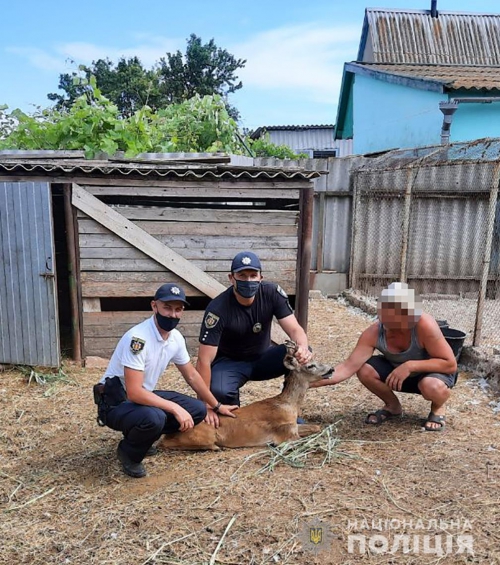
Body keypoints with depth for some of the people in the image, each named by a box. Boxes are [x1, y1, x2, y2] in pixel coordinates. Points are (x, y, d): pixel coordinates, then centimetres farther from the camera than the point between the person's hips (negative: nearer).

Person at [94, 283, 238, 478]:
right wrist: (175, 408, -29)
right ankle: (129, 452, -3)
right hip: (115, 402, -8)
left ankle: (140, 436, 11)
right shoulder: (137, 338, -29)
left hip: (143, 396, 8)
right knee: (154, 417, -37)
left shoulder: (176, 338, -4)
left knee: (197, 410, -1)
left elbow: (191, 375, 10)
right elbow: (134, 393, -32)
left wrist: (216, 406, 17)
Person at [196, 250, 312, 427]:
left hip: (262, 358, 4)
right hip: (229, 362, -3)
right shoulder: (218, 308, -27)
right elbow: (204, 361, -27)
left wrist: (302, 347, -44)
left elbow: (294, 329, -19)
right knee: (219, 391, -36)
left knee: (302, 355, -23)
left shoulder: (272, 293, -17)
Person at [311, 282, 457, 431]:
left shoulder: (424, 325, -36)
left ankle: (438, 408, 2)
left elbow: (451, 364, -29)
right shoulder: (374, 333, -26)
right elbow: (349, 367, -28)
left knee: (432, 387, -37)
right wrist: (312, 381, -40)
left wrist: (410, 365, -39)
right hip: (398, 370, 4)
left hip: (435, 371, -3)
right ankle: (393, 405, 8)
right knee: (364, 370, -21)